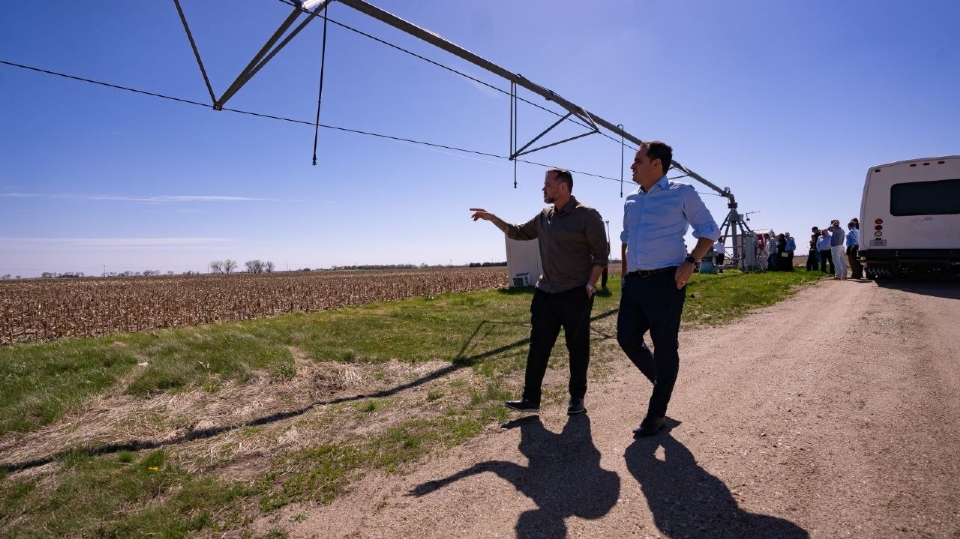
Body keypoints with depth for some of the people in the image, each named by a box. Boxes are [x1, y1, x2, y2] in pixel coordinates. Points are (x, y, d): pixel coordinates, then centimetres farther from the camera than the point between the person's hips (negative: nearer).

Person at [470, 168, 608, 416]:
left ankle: (577, 397, 22)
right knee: (538, 346, 6)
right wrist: (492, 218, 12)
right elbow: (519, 232, 21)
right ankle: (531, 398, 13)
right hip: (545, 293, 6)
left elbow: (601, 253, -9)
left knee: (577, 347, 6)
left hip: (576, 294, -6)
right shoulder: (544, 217, 10)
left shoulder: (587, 215, -9)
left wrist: (590, 286, -13)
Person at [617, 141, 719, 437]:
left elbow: (709, 230, 1)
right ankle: (660, 380, 34)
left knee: (665, 347, 2)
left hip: (665, 282, -6)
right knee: (627, 338, 6)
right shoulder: (631, 201, 15)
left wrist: (690, 262, -13)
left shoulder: (682, 194, -1)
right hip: (634, 282, 6)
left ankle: (656, 414, 15)